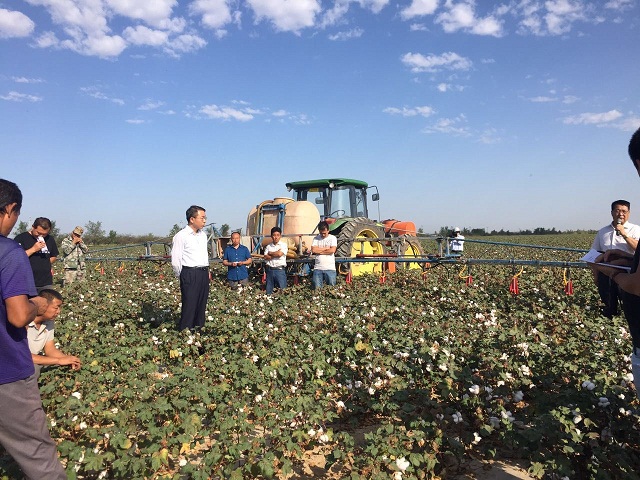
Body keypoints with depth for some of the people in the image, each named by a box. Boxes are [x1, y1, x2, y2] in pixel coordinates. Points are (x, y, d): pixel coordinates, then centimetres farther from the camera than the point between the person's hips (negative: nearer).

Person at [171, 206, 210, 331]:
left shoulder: (203, 235, 14)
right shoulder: (181, 236, -10)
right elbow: (175, 260, -9)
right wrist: (182, 276, -1)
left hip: (204, 273, 7)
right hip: (190, 273, -7)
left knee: (201, 305, 11)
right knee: (189, 306, -5)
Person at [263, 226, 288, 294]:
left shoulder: (283, 245, 1)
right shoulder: (268, 246, 11)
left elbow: (279, 254, -14)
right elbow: (266, 257, -1)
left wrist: (270, 253, 1)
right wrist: (275, 255, -8)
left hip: (280, 270, -3)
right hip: (270, 270, 3)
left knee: (282, 290, -3)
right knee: (269, 291, 7)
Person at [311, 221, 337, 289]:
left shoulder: (333, 238, 2)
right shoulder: (316, 238, 8)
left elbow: (332, 250, -12)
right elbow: (313, 250, -6)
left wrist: (319, 251, -4)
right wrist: (326, 248, -4)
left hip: (330, 268, -1)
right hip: (318, 268, 2)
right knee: (317, 288, -1)